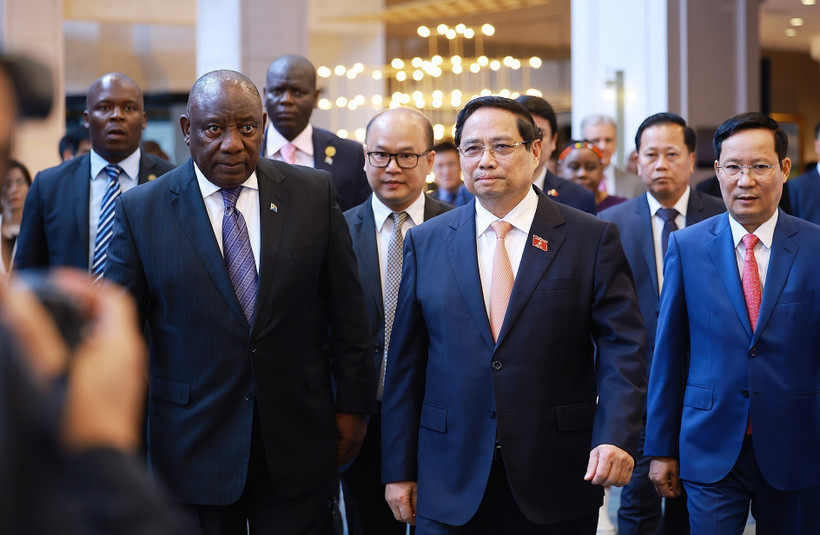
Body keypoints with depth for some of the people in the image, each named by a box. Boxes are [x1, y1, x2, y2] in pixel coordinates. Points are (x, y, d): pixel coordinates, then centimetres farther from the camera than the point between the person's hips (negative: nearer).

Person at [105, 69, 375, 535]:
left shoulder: (314, 193, 0)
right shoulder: (141, 211, -3)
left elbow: (347, 311, 4)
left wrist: (353, 404, 5)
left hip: (299, 443, 1)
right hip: (193, 450, -1)